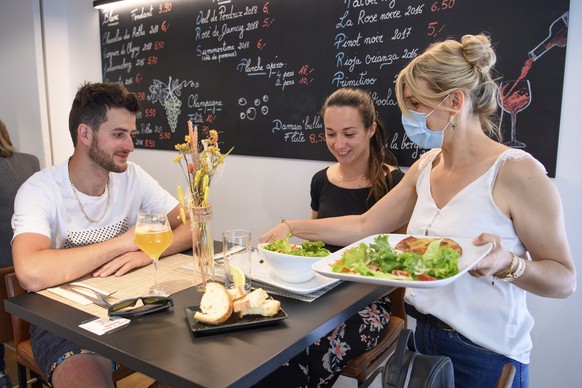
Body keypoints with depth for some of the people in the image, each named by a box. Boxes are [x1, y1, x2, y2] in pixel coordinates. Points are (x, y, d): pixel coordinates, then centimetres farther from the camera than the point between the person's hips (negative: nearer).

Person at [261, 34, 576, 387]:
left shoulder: (516, 172, -18)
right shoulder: (426, 167, 0)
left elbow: (565, 279, -12)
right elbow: (365, 226, 5)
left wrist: (507, 263, -31)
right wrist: (294, 227, 4)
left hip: (485, 357, -6)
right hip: (424, 339, 6)